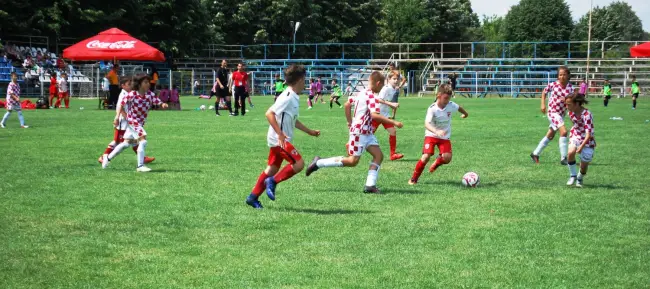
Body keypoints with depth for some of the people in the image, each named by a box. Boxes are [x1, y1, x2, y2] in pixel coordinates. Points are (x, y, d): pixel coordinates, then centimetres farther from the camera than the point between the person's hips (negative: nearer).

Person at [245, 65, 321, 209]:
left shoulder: (294, 98, 13)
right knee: (299, 164, -12)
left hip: (280, 140, 10)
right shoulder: (287, 97, -18)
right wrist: (280, 134, -28)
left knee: (272, 168, 13)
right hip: (280, 139, -10)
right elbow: (270, 113, -24)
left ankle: (253, 197, 17)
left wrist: (309, 131, 29)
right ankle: (273, 181, -4)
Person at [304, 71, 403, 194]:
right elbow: (374, 115, -28)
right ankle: (319, 163, 1)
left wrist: (350, 121, 28)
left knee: (378, 155, 2)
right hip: (360, 132, -10)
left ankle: (370, 185, -4)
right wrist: (393, 122, -26)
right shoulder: (372, 96, -16)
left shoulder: (361, 93, 13)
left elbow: (347, 105, 20)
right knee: (353, 161, -6)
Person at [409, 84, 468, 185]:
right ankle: (414, 179, -2)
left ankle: (436, 163, 20)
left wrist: (465, 114, 36)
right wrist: (437, 131, -52)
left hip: (445, 137, 3)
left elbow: (459, 108, 15)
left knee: (447, 158, -16)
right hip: (431, 135, -3)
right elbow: (427, 124, -34)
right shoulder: (432, 109, -21)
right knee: (426, 157, -20)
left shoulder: (451, 105, -10)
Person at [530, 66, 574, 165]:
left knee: (550, 136, 15)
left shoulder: (570, 88, -5)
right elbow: (544, 92, 8)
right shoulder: (553, 85, -10)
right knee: (563, 131, -22)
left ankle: (535, 154, 31)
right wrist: (543, 104, -1)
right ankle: (563, 158, -17)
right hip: (552, 112, -5)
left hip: (562, 114, 5)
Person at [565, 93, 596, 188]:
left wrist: (582, 146, -40)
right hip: (576, 137, 4)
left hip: (587, 140, -4)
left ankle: (580, 179, 33)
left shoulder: (587, 115, -27)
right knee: (570, 153, -28)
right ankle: (573, 176, -9)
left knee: (584, 165, 1)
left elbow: (589, 133, -32)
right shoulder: (571, 113, -7)